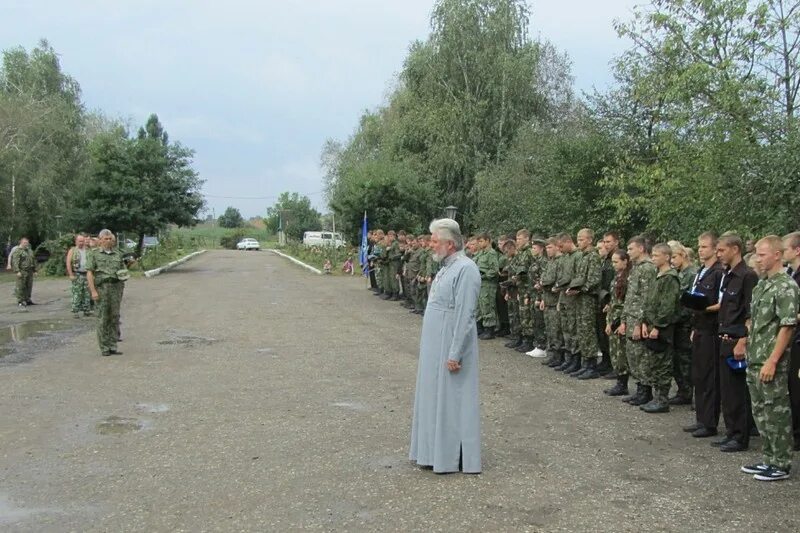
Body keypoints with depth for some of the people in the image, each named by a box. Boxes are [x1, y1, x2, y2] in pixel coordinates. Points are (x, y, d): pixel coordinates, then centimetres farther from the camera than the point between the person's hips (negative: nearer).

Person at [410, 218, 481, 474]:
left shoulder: (465, 269, -18)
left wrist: (455, 354, -22)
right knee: (434, 395, 15)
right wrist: (430, 347, 17)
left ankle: (454, 457, 12)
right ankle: (435, 450, 27)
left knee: (451, 398, 0)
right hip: (434, 346, 9)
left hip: (449, 348, -9)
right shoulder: (447, 267, 12)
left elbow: (465, 316, -22)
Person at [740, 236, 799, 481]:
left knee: (776, 412, 0)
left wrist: (772, 361, -20)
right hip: (754, 360, 9)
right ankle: (768, 459, 25)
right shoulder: (761, 285, 13)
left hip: (772, 362, -8)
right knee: (760, 411, 15)